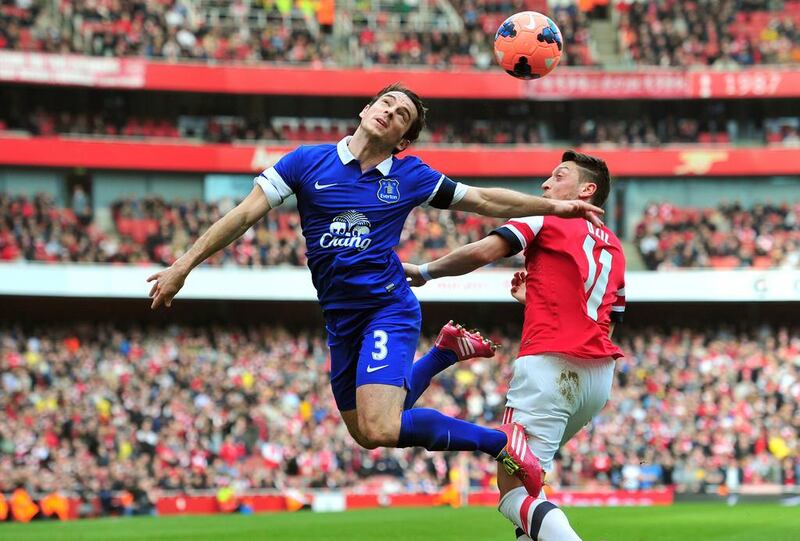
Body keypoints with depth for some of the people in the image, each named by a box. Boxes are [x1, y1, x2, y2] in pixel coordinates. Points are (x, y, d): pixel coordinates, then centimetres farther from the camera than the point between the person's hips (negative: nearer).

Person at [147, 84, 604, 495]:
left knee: (380, 430, -25)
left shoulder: (410, 176, -2)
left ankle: (498, 442, -9)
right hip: (341, 320, 4)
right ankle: (446, 351, 35)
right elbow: (246, 213, -1)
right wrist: (184, 264, -6)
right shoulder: (308, 162, -1)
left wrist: (553, 206, 3)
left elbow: (485, 200, 9)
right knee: (365, 432, 16)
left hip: (389, 309, -4)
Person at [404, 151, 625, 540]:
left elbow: (483, 252, -11)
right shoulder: (614, 249, 23)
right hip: (599, 375, 8)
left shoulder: (545, 219, 3)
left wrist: (425, 271, 4)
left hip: (550, 364, -8)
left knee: (514, 494, -13)